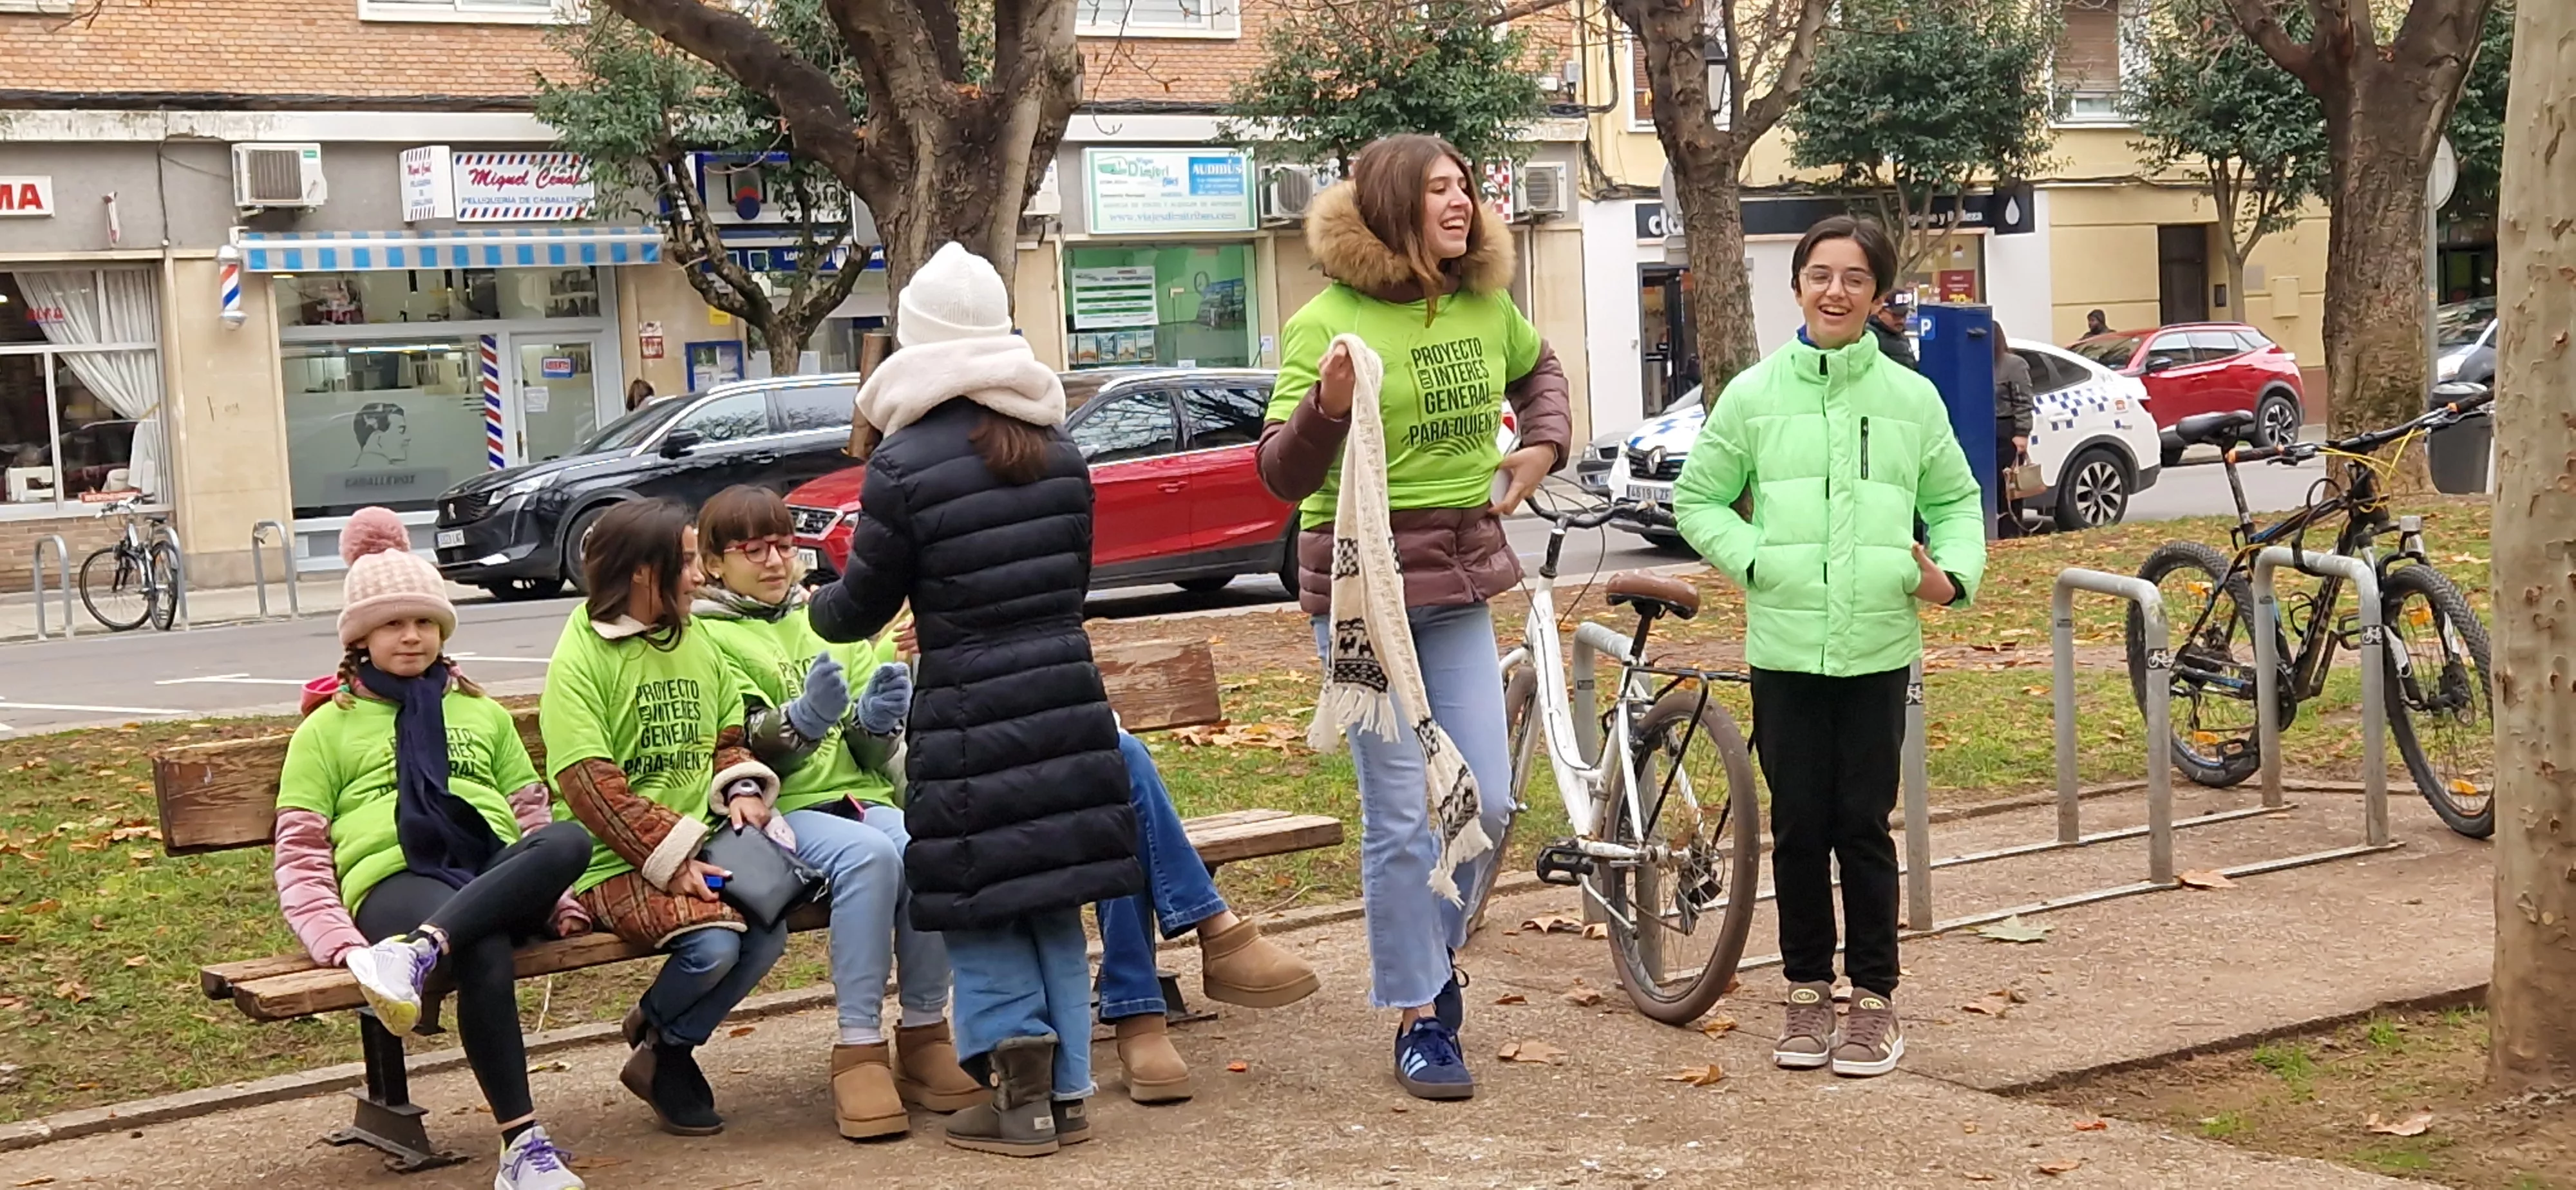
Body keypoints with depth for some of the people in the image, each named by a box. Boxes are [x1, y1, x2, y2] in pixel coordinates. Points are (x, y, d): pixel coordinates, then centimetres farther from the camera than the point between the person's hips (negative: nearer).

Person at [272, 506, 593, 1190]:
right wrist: (339, 942, -9)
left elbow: (533, 817, 27)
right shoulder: (327, 727, 20)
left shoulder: (483, 714, 31)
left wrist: (557, 902, 5)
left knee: (569, 842, -35)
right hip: (394, 880, -3)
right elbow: (300, 854, 11)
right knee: (483, 953, -40)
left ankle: (417, 953, -49)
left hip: (499, 875, 3)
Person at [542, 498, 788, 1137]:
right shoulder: (581, 659, -8)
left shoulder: (694, 640, 13)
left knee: (768, 931, -20)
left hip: (700, 841, 6)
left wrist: (743, 791, -2)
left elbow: (729, 734, 21)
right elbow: (590, 786, -15)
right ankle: (657, 1035, 7)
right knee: (714, 945, -29)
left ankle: (668, 1048, 6)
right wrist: (670, 858, -19)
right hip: (618, 863, -6)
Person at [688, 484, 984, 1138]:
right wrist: (802, 718, -25)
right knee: (869, 854, -35)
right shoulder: (703, 635, 6)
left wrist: (880, 718, -9)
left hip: (858, 793, 4)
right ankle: (860, 1050, -28)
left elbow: (871, 751, 15)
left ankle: (924, 1035, -16)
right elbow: (737, 748, -5)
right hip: (778, 808, -4)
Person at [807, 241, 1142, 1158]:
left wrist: (818, 607, 22)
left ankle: (1021, 1095, 5)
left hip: (966, 717, -5)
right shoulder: (1058, 451, 5)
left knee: (979, 909, 7)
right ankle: (1065, 1089, 18)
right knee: (1054, 902, 14)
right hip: (1068, 702, 5)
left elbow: (862, 604, -1)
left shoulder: (902, 464, -11)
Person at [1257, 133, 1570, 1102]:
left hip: (1461, 582, 6)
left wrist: (1543, 443, 13)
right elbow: (1282, 476, -15)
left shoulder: (1485, 306, 6)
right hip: (1365, 582, -6)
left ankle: (1431, 956, 33)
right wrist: (1327, 404, -33)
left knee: (1485, 801, 7)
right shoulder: (1329, 322, -11)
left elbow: (1538, 368, 30)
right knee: (1403, 815, -3)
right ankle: (1419, 1020, 10)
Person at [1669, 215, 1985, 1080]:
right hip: (1784, 645, 1)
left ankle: (1874, 998, 15)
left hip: (1879, 649, 0)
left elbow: (1956, 500, 13)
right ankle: (1808, 992, 20)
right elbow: (1697, 499, 8)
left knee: (1864, 828, 3)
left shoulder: (1911, 398, 3)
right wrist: (1753, 560, -8)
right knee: (1798, 828, 7)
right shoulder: (1753, 395, 2)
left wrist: (1954, 572, -5)